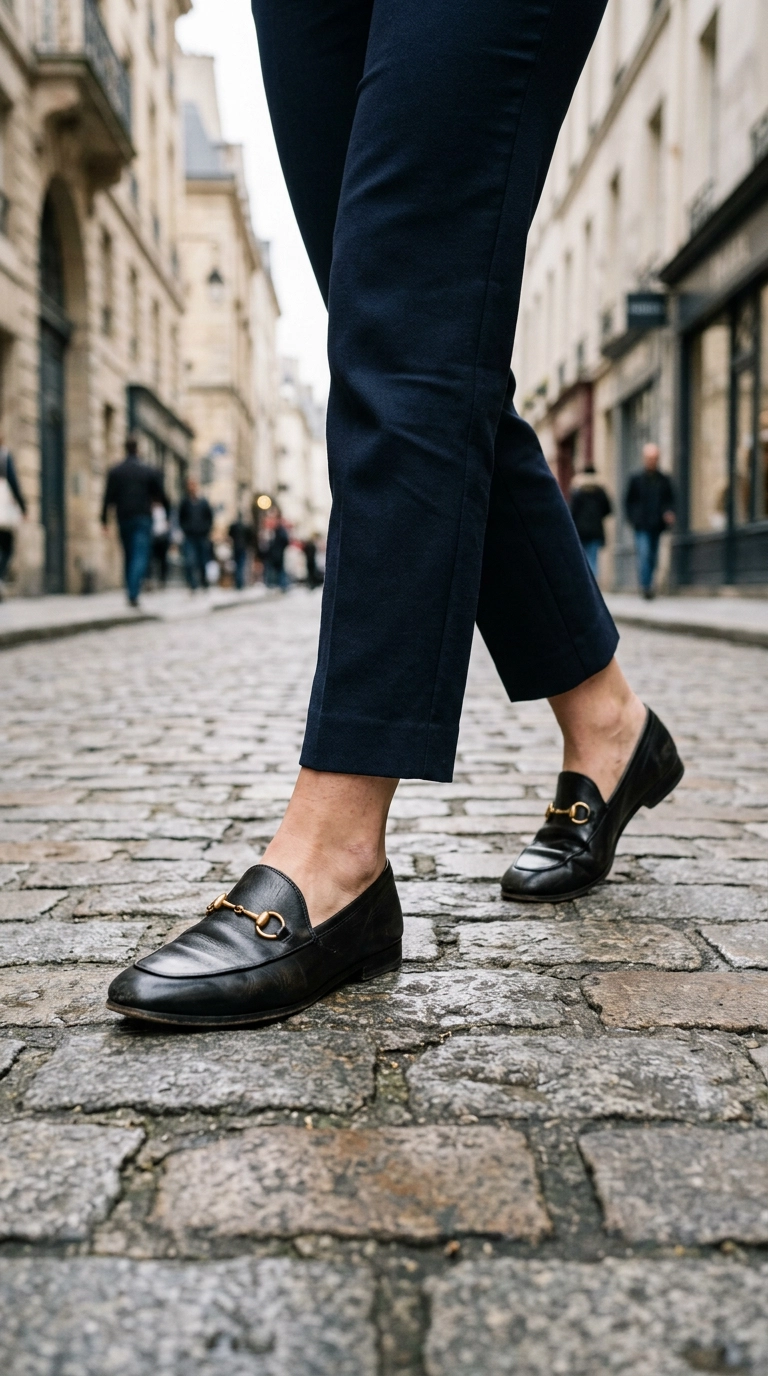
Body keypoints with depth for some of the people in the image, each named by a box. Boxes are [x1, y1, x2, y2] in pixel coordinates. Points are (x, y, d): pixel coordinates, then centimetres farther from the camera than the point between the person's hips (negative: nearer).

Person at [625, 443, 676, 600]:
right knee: (644, 553, -17)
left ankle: (647, 586, 19)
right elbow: (629, 501, 7)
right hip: (641, 527, -3)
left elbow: (670, 500, 13)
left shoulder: (665, 480, 10)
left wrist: (669, 513, -6)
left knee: (653, 558, 7)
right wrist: (633, 520, -2)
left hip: (657, 526, 3)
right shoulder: (636, 479, 4)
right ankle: (645, 586, -17)